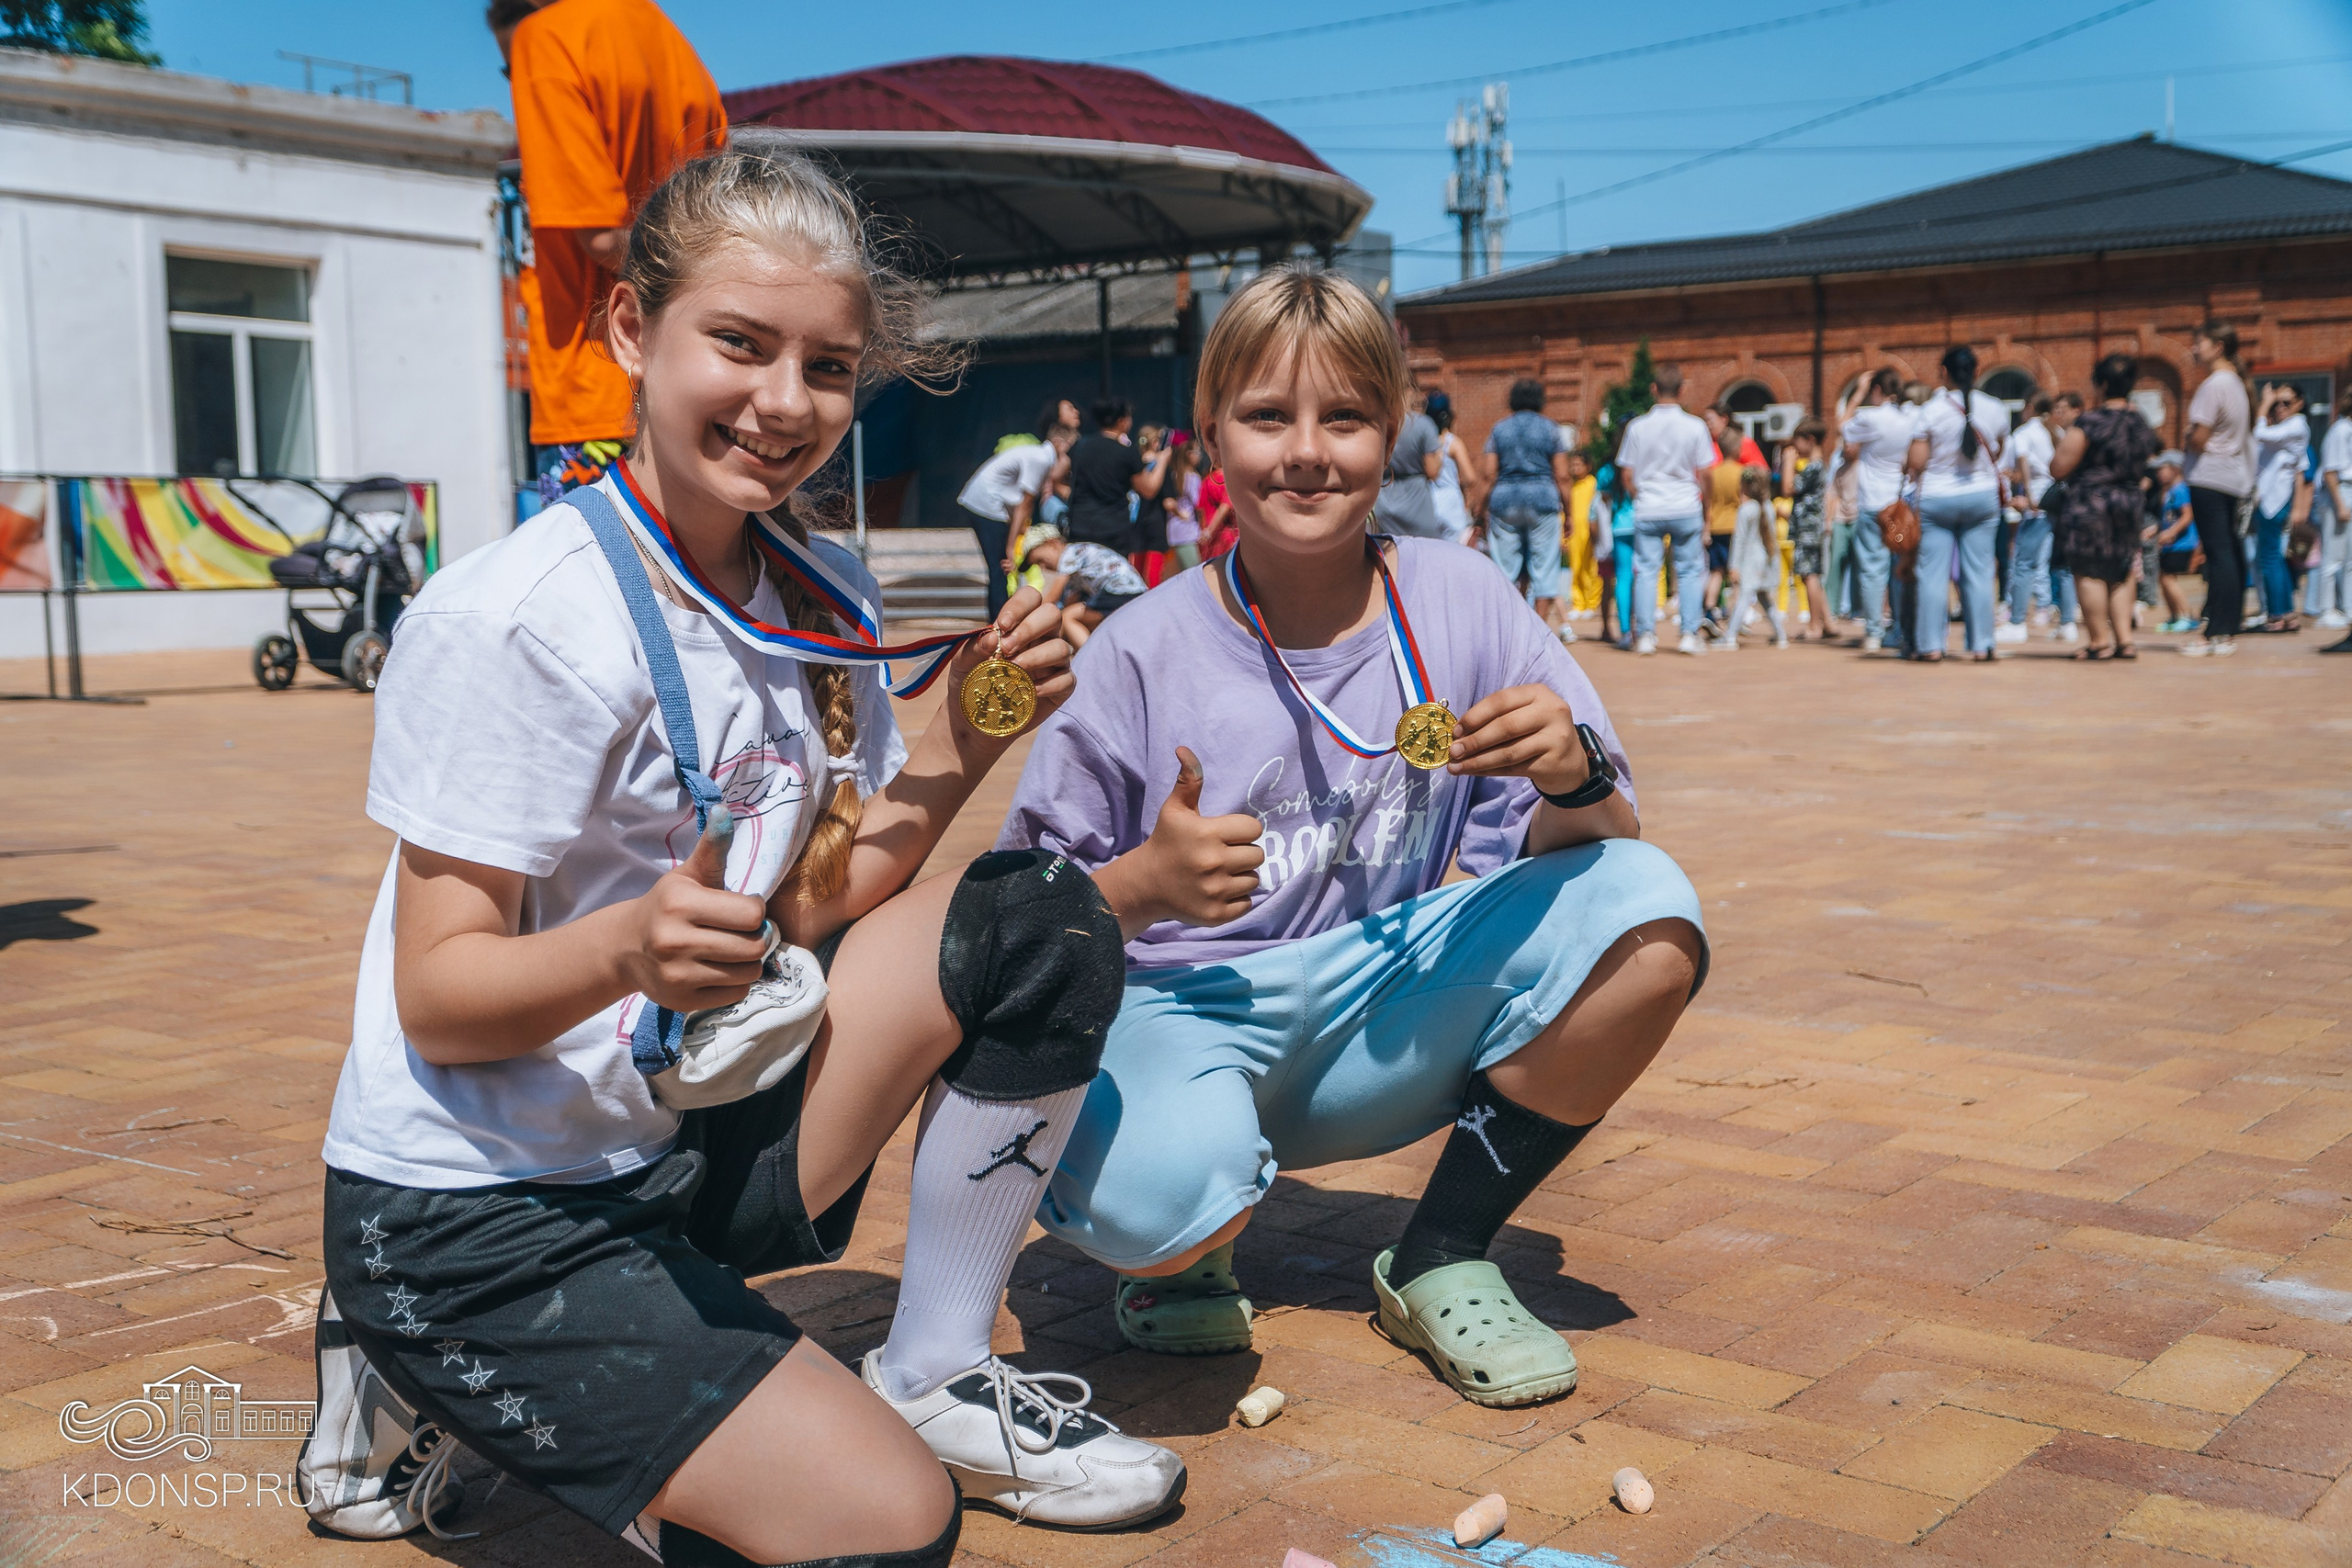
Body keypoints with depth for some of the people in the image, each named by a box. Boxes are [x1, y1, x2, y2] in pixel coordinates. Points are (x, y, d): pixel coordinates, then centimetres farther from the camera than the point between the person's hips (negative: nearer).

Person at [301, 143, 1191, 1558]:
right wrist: (628, 949, -39)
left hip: (695, 1143, 7)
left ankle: (935, 1379, 5)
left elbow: (814, 908, 1)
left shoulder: (826, 600, 2)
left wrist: (965, 739, -13)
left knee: (1044, 927, -10)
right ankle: (443, 1384, 3)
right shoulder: (514, 620, -20)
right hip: (476, 1213, -7)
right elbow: (437, 999, -19)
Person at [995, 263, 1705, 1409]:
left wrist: (1577, 779, -25)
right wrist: (1143, 887, -27)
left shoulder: (1462, 605, -2)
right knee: (1157, 1200, -37)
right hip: (1187, 1011, -3)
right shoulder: (1142, 656, -9)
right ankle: (1183, 1251, 6)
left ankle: (1439, 1261, -1)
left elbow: (1581, 854, -2)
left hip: (1381, 1022, 3)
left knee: (1649, 915, -20)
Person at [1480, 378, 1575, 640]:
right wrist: (1568, 512, 5)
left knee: (1504, 567, 6)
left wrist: (1485, 511, 8)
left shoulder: (1499, 429, 7)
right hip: (1543, 500, -2)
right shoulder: (1551, 430, 3)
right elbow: (1562, 476, -1)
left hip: (1504, 500, 2)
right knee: (1544, 568, 3)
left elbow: (1488, 473, 1)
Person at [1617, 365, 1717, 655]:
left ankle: (1644, 635, 1)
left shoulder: (1637, 426, -3)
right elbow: (1704, 473, 0)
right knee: (1690, 571, 8)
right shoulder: (1695, 426, -5)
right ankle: (1689, 634, 3)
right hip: (1685, 510, 0)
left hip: (1647, 511, 0)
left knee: (1646, 571, 5)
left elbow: (1626, 474, 1)